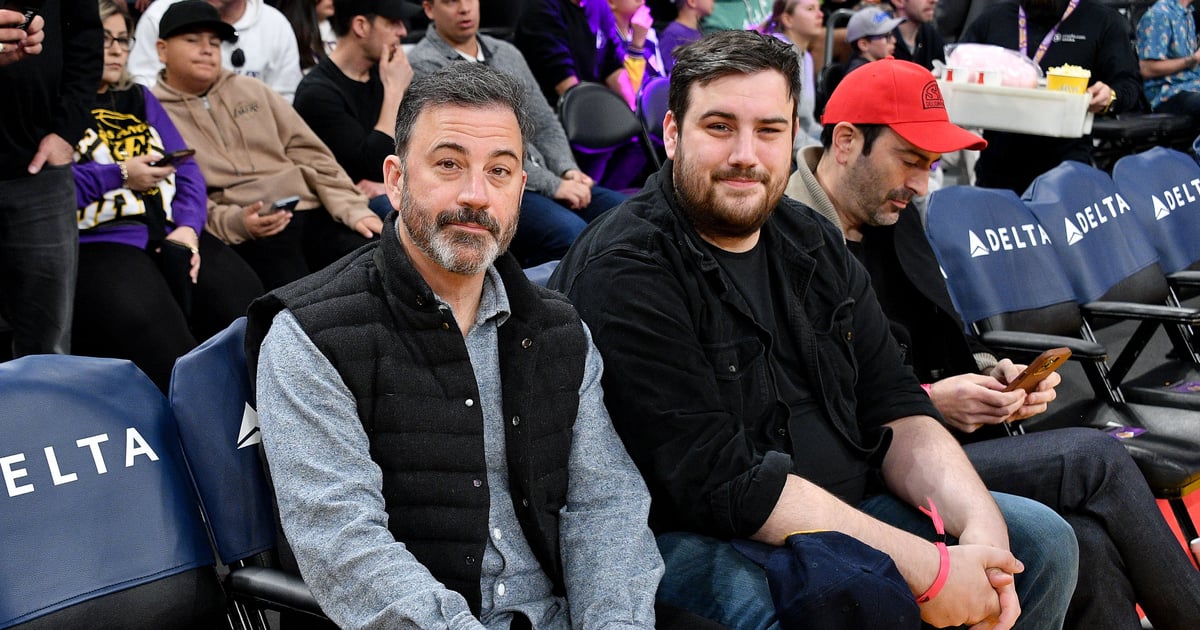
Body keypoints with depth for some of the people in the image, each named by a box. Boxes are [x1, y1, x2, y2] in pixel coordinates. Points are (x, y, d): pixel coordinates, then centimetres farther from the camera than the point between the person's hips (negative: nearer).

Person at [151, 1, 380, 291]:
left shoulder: (251, 89, 21)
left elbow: (309, 153, 17)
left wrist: (354, 209, 4)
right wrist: (234, 222, -19)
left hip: (312, 211, 5)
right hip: (243, 234, -5)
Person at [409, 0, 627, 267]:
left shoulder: (507, 53, 19)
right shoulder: (424, 65, -6)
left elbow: (545, 125, 22)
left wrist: (568, 171, 0)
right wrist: (553, 185, -15)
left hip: (538, 181, 8)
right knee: (571, 233, -33)